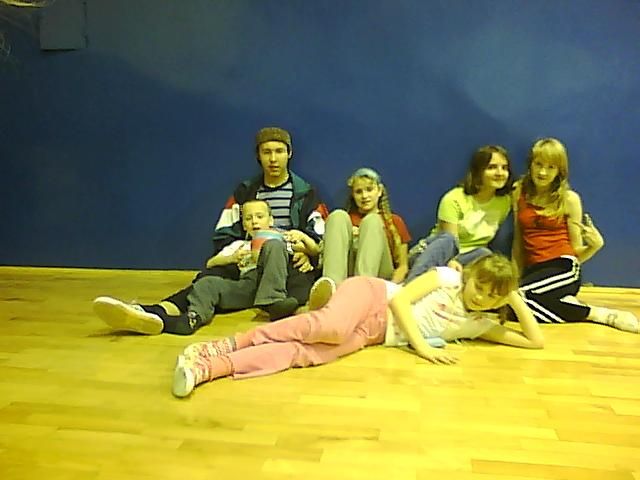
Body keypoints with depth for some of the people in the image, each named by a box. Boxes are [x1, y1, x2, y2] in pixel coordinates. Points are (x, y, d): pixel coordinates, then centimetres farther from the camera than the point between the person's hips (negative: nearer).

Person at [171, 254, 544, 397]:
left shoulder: (480, 324, 14)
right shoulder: (448, 278, 0)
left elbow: (536, 342, 14)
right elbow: (400, 298, -10)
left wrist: (518, 302, 4)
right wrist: (422, 344, -19)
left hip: (372, 336, 3)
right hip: (371, 296, -3)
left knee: (303, 354, -26)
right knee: (330, 328, -39)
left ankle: (207, 367, -33)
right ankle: (227, 344, -28)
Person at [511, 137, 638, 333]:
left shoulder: (569, 199, 0)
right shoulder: (520, 194, 9)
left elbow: (576, 253, 5)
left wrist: (595, 245, -15)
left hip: (563, 269, -4)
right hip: (534, 270, 4)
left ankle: (592, 313, -13)